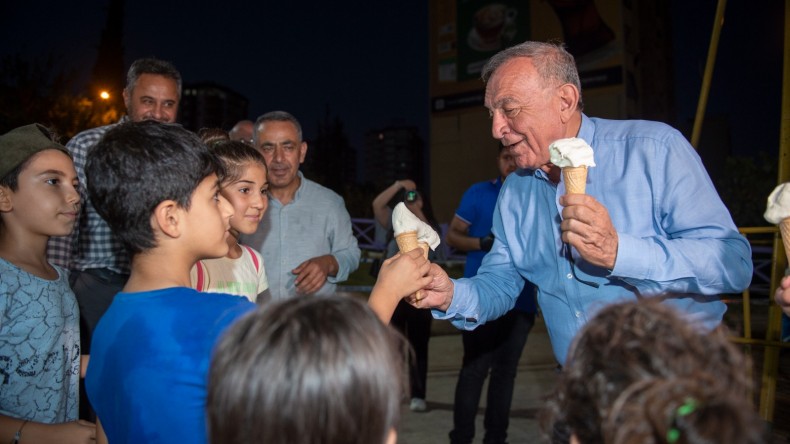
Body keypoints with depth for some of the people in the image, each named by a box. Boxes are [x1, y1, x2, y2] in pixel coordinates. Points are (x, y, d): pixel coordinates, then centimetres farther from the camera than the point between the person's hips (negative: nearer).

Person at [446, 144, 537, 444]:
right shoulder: (478, 194, 2)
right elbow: (452, 236, 2)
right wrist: (483, 243, -14)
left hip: (520, 299, 3)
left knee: (506, 371, 10)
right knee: (474, 369, -3)